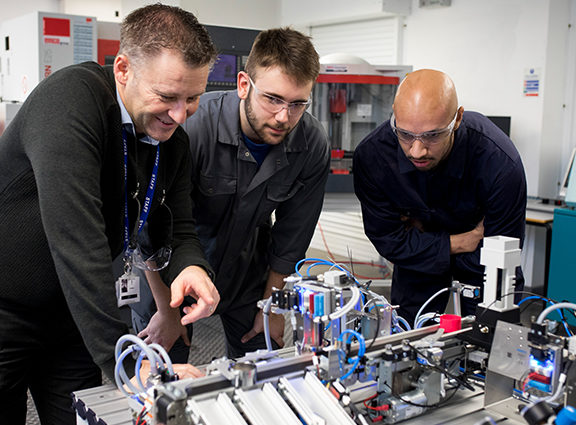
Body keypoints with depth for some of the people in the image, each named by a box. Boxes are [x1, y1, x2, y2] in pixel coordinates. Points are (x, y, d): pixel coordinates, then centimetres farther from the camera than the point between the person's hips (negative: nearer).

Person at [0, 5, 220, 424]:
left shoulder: (175, 141, -2)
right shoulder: (72, 96, -27)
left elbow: (178, 228, 1)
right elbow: (75, 239, -36)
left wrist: (192, 266, -24)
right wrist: (126, 362, -39)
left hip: (70, 318, 6)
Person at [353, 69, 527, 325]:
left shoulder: (500, 164, -35)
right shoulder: (371, 156, -29)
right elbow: (388, 241, -19)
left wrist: (423, 234, -19)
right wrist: (459, 243, -23)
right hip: (417, 256, 2)